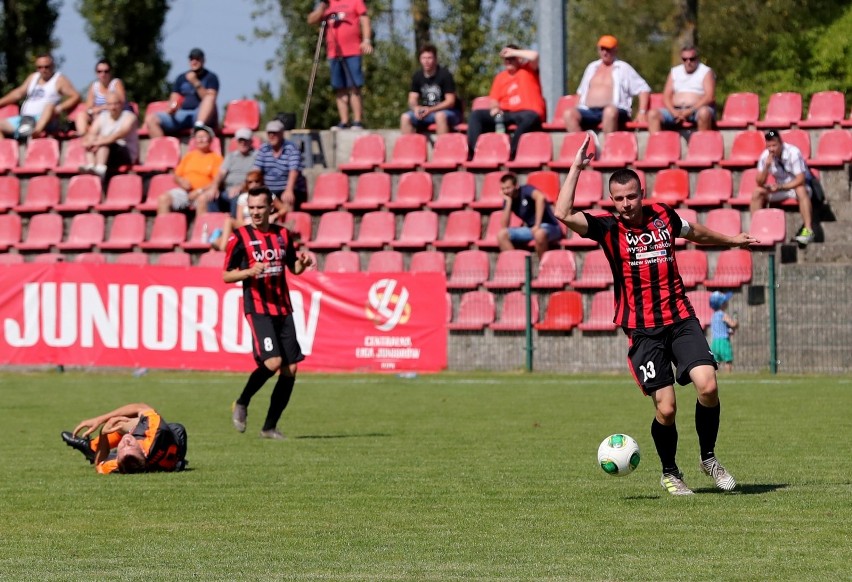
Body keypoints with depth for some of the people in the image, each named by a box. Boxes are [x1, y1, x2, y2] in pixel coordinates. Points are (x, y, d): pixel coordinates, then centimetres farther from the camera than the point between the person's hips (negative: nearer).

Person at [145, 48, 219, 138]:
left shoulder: (210, 77, 9)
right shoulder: (181, 78, 19)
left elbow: (209, 99, -6)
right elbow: (173, 100, 13)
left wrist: (196, 83, -15)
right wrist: (172, 107, -11)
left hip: (202, 115, -4)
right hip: (181, 114, 4)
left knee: (210, 98, -35)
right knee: (150, 119, -16)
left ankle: (199, 127, -56)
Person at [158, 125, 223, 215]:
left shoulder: (215, 158, 7)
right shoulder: (189, 156, 22)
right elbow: (176, 176, 22)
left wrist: (200, 191, -15)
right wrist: (182, 182, -2)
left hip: (202, 193, -5)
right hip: (184, 191, 5)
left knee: (203, 199, -40)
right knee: (163, 198, -21)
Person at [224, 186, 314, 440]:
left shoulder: (282, 234, 11)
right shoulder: (240, 237, -3)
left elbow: (293, 268, 22)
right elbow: (226, 276, -1)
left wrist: (302, 263, -1)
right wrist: (250, 272, -19)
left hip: (283, 309, 5)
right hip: (258, 308, -5)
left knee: (290, 368, 0)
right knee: (272, 362, -21)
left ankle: (270, 427, 10)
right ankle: (241, 404, 3)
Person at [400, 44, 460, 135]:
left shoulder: (445, 75, -11)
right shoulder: (417, 76, 4)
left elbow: (450, 101, -14)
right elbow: (412, 100, 4)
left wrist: (430, 110, -26)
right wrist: (416, 108, -22)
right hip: (425, 111, 5)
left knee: (440, 116, -39)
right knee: (405, 117, -17)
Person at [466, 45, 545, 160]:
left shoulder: (528, 69, 6)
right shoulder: (500, 77, 18)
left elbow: (534, 56, -16)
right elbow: (494, 100, 17)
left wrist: (513, 53, -6)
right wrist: (494, 108, -7)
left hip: (526, 113, -5)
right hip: (505, 114, 5)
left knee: (530, 118, -41)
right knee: (476, 114, -9)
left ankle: (511, 154, -42)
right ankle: (473, 152, -25)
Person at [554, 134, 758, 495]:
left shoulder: (663, 217, 6)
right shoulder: (608, 229, -4)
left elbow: (694, 232, 29)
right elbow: (563, 214, -21)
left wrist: (732, 241, 44)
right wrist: (577, 167, -19)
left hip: (681, 319, 3)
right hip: (643, 330, -3)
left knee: (707, 385, -16)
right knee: (666, 408, -9)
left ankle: (708, 458, 7)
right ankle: (670, 473, 17)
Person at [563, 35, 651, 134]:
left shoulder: (623, 68, 13)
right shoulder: (592, 67, 27)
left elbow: (644, 89, 10)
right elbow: (581, 92, 33)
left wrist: (642, 113, -2)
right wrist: (577, 111, 16)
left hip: (615, 111, -4)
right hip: (589, 111, 4)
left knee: (610, 111, -42)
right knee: (569, 114, -27)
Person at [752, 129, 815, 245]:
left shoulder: (793, 153, -23)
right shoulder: (765, 156, -10)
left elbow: (800, 179, -26)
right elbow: (760, 183, -10)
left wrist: (780, 187, -29)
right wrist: (767, 166, -26)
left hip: (797, 186, -5)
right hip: (780, 188, 5)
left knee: (801, 191, -39)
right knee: (757, 193, -16)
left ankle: (808, 230, -41)